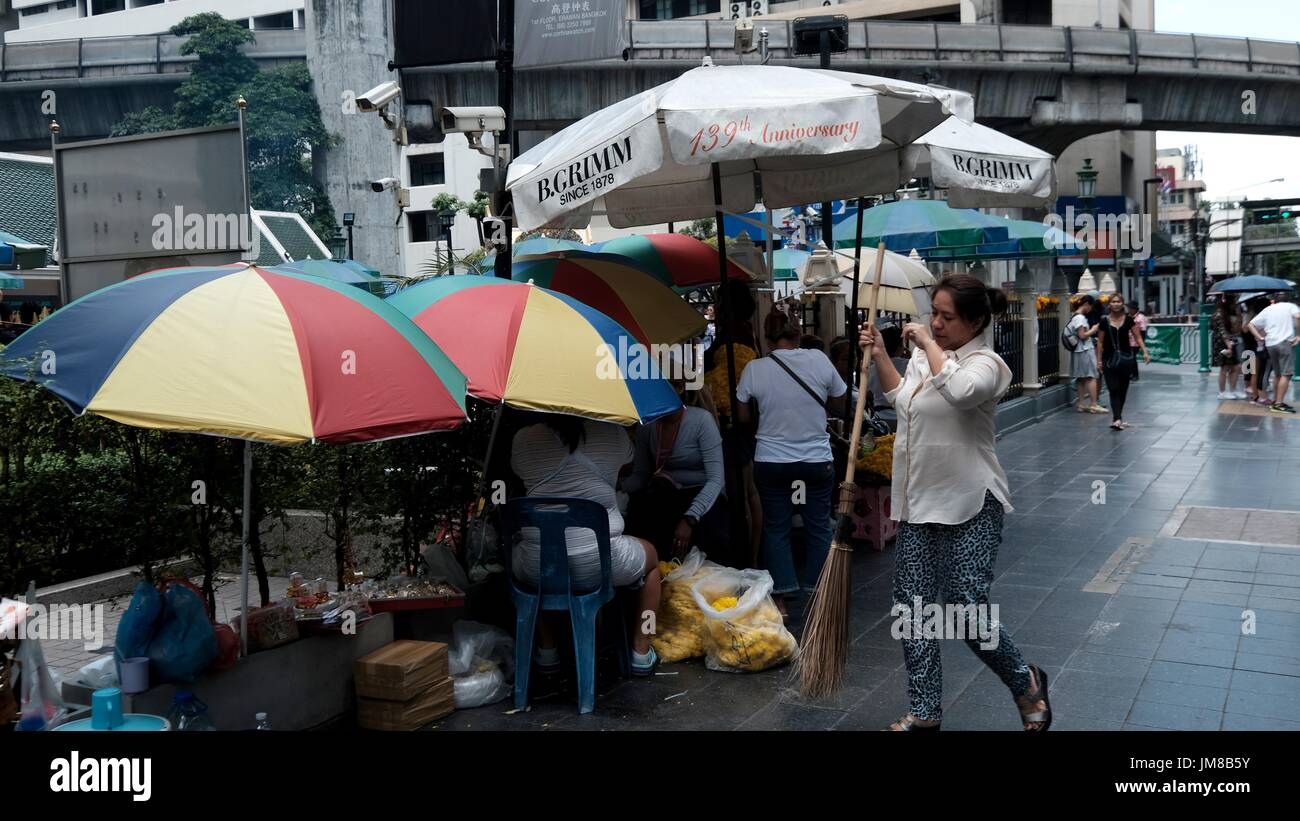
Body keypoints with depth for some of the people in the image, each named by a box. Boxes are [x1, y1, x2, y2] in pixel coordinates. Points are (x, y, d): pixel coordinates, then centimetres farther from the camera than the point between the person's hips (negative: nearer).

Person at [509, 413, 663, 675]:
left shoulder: (523, 440, 0)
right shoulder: (612, 435, 0)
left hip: (537, 568, 1)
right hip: (600, 565, -1)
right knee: (651, 555, 32)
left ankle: (546, 649, 36)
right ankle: (641, 654, 32)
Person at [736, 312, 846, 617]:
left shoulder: (755, 369, -10)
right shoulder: (819, 360, -9)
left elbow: (744, 416, 1)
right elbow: (838, 408, 2)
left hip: (771, 462, 0)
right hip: (817, 460, 0)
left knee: (776, 528, 11)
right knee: (819, 528, 14)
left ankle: (781, 598, 10)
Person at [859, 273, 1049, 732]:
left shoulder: (985, 362, -12)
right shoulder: (924, 354, 11)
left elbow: (959, 390, -36)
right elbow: (901, 398, 30)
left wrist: (928, 342, -23)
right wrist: (880, 356, 18)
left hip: (970, 506, -8)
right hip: (918, 503, 8)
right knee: (911, 609, 8)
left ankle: (1026, 683, 21)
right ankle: (924, 714, 20)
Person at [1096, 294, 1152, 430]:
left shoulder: (1128, 319, 2)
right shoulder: (1105, 321, 0)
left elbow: (1137, 336, 3)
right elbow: (1100, 342, 4)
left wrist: (1145, 351, -7)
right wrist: (1099, 360, 2)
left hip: (1126, 357, 1)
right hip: (1110, 359, -1)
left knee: (1123, 389, 8)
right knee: (1113, 389, -9)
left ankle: (1117, 417, 20)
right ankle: (1117, 419, -16)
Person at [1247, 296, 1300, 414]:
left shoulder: (1267, 310, 19)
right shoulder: (1290, 306, 6)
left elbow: (1251, 325, 15)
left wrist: (1260, 337, 8)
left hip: (1270, 344, 6)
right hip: (1285, 342, -6)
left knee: (1278, 374, 16)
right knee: (1286, 374, -7)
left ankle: (1275, 401, 20)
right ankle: (1278, 404, -13)